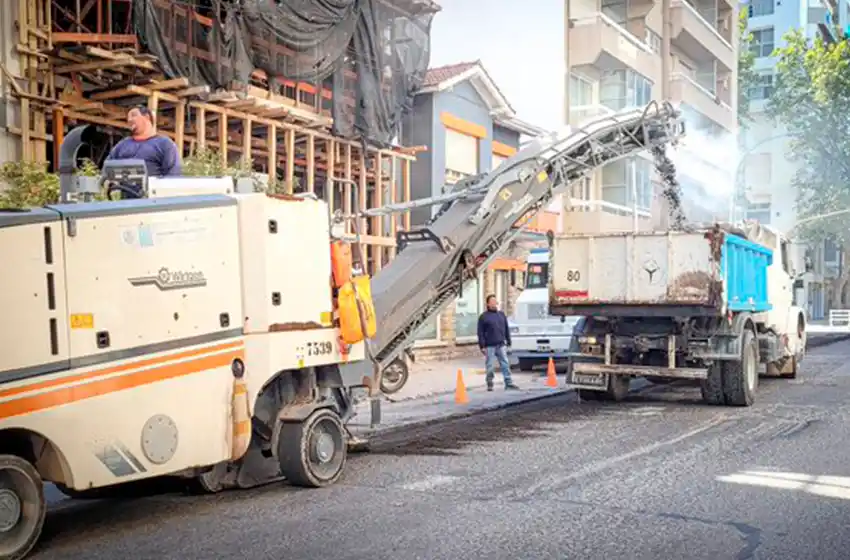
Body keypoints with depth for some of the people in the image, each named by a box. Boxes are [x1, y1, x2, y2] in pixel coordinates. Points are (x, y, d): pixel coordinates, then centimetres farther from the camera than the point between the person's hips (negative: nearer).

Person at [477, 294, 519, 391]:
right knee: (490, 366, 1)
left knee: (505, 364, 1)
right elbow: (480, 333, -4)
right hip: (489, 346, -4)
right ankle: (490, 384, 11)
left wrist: (508, 342, 12)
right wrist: (482, 346, -10)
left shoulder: (501, 315, 13)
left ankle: (509, 383, 4)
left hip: (501, 345, 4)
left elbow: (507, 330, 17)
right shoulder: (483, 317, -1)